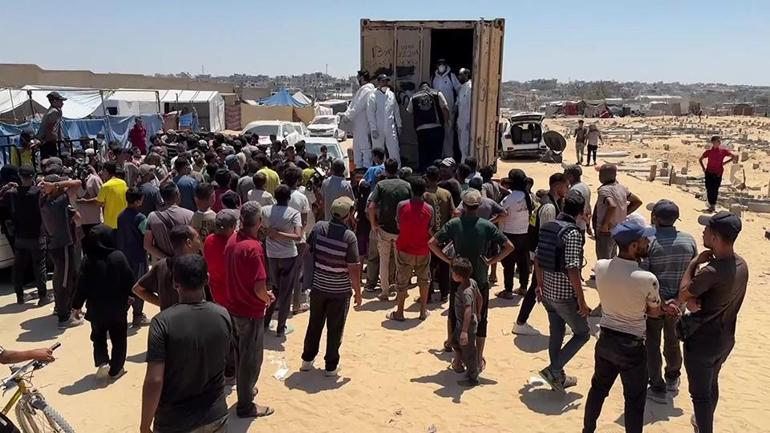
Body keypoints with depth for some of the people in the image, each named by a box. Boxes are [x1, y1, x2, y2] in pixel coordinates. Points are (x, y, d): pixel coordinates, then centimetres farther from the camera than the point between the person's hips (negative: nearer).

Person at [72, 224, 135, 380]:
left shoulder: (89, 261, -12)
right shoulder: (119, 256, -13)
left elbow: (82, 286, -9)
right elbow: (130, 279, -8)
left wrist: (77, 305, 5)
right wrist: (129, 295, 10)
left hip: (97, 309, 1)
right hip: (117, 308, -1)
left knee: (98, 338, 20)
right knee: (119, 339, 13)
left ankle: (102, 363, 4)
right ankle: (115, 370, 15)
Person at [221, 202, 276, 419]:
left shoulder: (233, 240, -2)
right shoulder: (253, 248, -26)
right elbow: (259, 288, -28)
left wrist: (263, 295, 10)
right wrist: (268, 298, -5)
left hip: (233, 306, 8)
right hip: (250, 311, -8)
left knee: (242, 353, 25)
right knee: (251, 358, 8)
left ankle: (246, 388, 43)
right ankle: (245, 405, 22)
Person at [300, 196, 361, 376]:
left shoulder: (319, 227, -7)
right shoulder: (349, 236, -20)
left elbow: (309, 249, 5)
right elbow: (353, 268, -17)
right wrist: (358, 292, -6)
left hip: (318, 286, 4)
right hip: (340, 291, -4)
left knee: (314, 324, 20)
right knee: (335, 329, 11)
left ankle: (307, 360, 32)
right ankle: (331, 366, 22)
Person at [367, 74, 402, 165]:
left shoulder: (391, 94, 8)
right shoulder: (373, 96, -5)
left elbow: (396, 111, 15)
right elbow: (370, 113, -7)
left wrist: (399, 125, 13)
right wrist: (373, 129, -12)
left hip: (390, 128, 3)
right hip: (378, 129, -3)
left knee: (394, 151, 0)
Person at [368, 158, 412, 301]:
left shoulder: (381, 185, -6)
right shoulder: (407, 185, -1)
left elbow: (371, 207, -17)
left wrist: (373, 224, -5)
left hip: (384, 229, -1)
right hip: (402, 230, 2)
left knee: (384, 261, 11)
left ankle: (384, 292, 15)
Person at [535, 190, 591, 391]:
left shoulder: (547, 227, 3)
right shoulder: (573, 233, -20)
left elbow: (537, 258, 10)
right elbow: (572, 270, -24)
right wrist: (582, 301, -18)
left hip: (548, 292, 7)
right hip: (566, 295, -7)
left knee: (556, 334, 19)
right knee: (582, 334, 11)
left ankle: (557, 376, 31)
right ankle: (553, 369, 4)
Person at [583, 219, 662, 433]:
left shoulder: (601, 266, -12)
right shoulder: (647, 279, -25)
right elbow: (655, 312, -6)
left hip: (605, 339, 5)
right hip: (631, 346, -5)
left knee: (598, 388, 24)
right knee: (634, 400, 14)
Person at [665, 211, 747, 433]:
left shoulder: (711, 271, -32)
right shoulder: (741, 265, -5)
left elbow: (683, 292, -13)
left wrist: (695, 262, -6)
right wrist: (689, 300, -9)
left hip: (702, 342, -8)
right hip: (725, 338, 9)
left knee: (700, 393, 9)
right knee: (711, 383, 29)